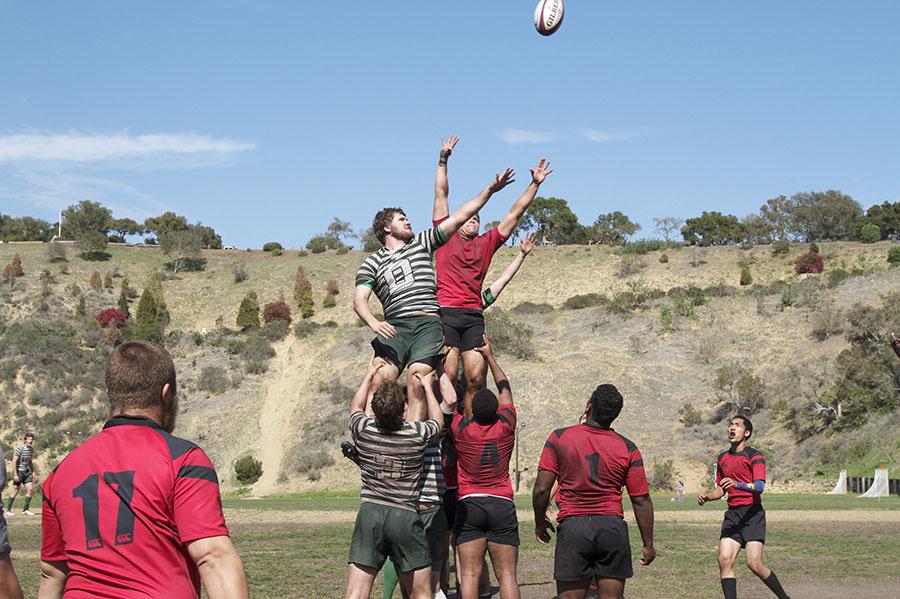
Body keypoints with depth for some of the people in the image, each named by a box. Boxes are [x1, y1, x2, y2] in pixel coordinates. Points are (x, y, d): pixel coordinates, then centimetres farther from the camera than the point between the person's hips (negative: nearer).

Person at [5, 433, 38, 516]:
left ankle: (25, 509, 5)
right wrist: (15, 475, -20)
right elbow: (14, 461, -17)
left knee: (30, 489, -3)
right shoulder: (19, 449, -15)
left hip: (26, 471, 7)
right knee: (16, 491, -2)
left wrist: (33, 472, 16)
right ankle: (8, 510, 10)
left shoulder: (31, 449, 7)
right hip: (18, 471, -7)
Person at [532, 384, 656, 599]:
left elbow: (541, 489, -3)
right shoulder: (628, 449, 2)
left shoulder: (560, 438, -1)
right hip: (613, 529, 1)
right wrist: (648, 543, 10)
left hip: (572, 527, -1)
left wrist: (540, 523, 12)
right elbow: (641, 500, 2)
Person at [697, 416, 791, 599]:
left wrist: (738, 484, -36)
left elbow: (760, 486, -19)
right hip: (732, 514, 6)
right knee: (724, 560, -11)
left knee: (754, 564, -13)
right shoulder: (722, 458, 17)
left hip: (752, 514, -6)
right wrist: (706, 496, 6)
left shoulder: (755, 457, -4)